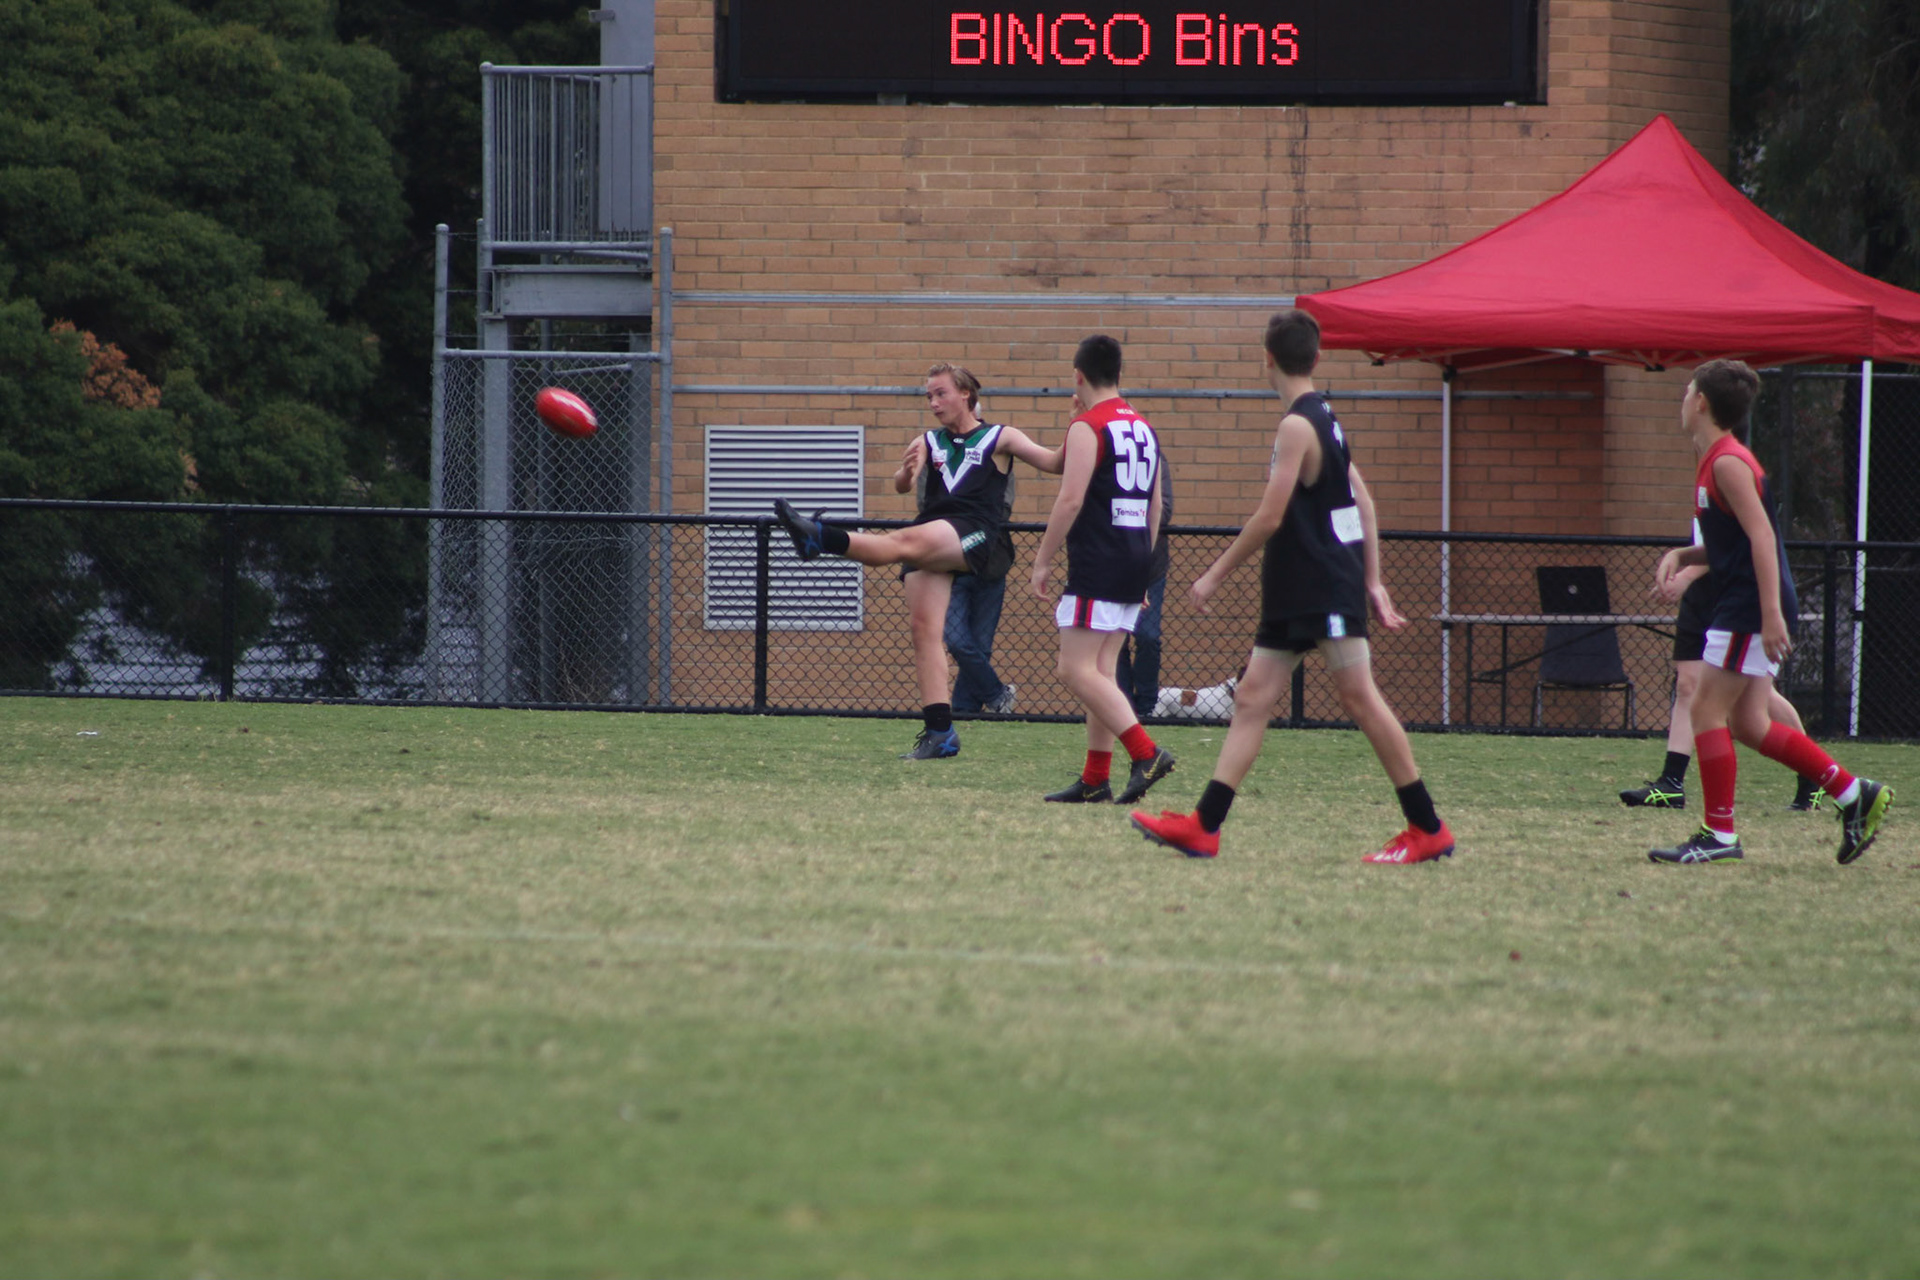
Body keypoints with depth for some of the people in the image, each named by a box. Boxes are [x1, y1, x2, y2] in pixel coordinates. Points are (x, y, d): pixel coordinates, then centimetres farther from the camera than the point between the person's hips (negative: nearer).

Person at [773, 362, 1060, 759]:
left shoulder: (999, 438, 11)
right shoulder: (928, 443, 22)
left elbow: (1054, 463, 5)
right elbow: (901, 485, 9)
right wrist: (906, 473, -15)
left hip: (973, 535, -5)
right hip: (929, 540, 5)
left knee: (906, 541, -33)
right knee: (923, 627, -7)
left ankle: (819, 538, -49)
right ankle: (940, 733, -9)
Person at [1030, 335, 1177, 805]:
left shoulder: (1087, 428, -9)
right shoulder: (1143, 428, 16)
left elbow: (1070, 500, -17)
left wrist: (1043, 561, -11)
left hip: (1097, 567, -9)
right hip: (1134, 567, 9)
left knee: (1076, 670, -10)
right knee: (1100, 671, 11)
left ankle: (1146, 752, -22)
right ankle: (1096, 779, 9)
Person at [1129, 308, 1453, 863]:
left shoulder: (1297, 427, -14)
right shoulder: (1324, 419, 14)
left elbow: (1269, 517, -18)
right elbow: (1363, 502, 17)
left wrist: (1215, 576, -11)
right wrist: (1372, 582, 19)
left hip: (1325, 588, -10)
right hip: (1297, 591, 10)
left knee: (1359, 696, -7)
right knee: (1253, 696, 5)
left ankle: (1428, 830, -3)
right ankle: (1203, 826, 1)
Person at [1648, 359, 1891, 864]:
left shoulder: (1728, 463, -14)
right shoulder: (1716, 461, 17)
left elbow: (1762, 536, -22)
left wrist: (1771, 613, -28)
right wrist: (1681, 556, 9)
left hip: (1749, 610, -10)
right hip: (1741, 609, 10)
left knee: (1708, 711, -7)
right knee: (1748, 723, 10)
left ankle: (1719, 835, -5)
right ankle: (1855, 793, 11)